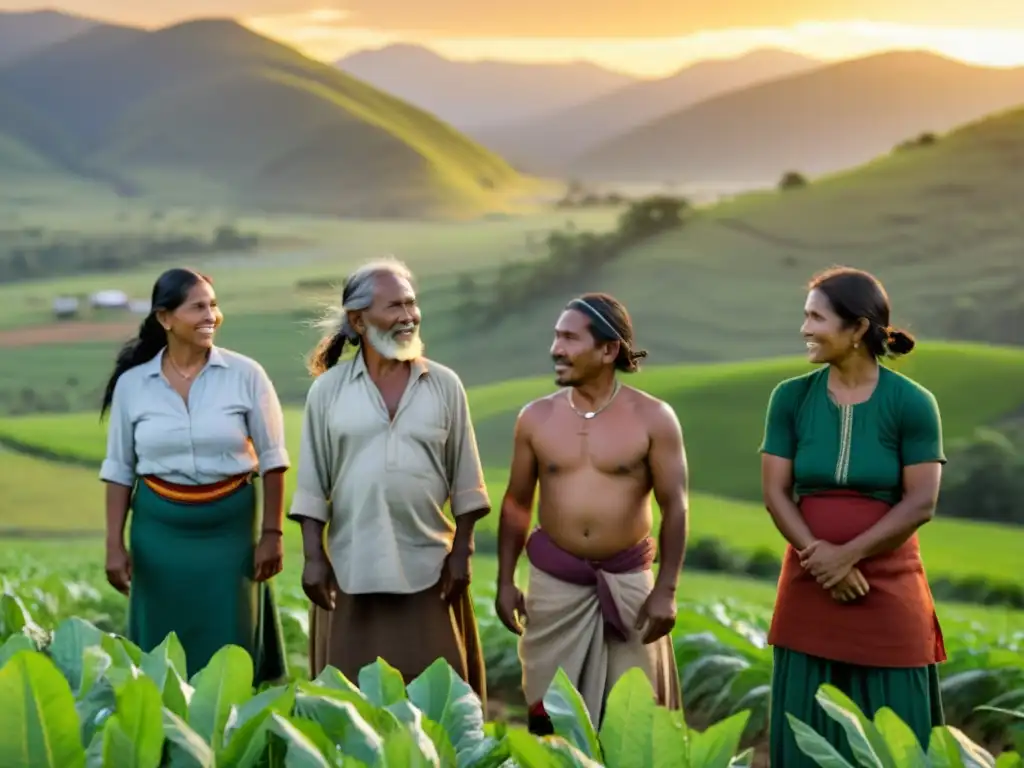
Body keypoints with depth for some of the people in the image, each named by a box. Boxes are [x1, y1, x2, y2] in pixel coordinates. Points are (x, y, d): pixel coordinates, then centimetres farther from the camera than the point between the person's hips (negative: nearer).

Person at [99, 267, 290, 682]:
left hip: (230, 528, -1)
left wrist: (272, 533, -4)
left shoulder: (246, 375, -5)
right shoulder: (132, 383, -1)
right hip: (160, 532, 1)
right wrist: (115, 544, 1)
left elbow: (272, 460, -1)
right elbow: (118, 470, 4)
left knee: (231, 654, 3)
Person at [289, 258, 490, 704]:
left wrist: (461, 554, 0)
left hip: (429, 567, 0)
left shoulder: (444, 385, 4)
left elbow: (465, 482, 6)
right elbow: (312, 485, 3)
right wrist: (313, 558, -3)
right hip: (352, 568, 0)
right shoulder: (329, 389, 2)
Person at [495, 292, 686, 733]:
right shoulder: (536, 418, 1)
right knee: (549, 715, 6)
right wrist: (505, 581, 5)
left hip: (627, 579, -2)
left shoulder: (653, 418, -7)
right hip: (553, 579, 2)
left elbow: (674, 507, -5)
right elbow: (517, 504, 8)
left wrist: (665, 590, -10)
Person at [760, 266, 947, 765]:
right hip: (809, 587, 3)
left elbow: (921, 504, -9)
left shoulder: (912, 403, -6)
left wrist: (848, 556, -15)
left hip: (888, 592, -2)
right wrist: (820, 556, -14)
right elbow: (775, 492, -1)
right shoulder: (791, 397, 1)